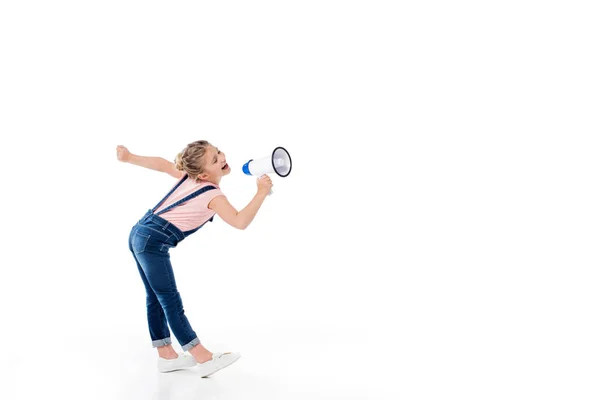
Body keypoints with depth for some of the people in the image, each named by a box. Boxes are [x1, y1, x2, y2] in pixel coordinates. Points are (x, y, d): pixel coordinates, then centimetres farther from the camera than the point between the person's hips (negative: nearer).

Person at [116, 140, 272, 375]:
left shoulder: (189, 175, 7)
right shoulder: (213, 196, -17)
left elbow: (162, 164, 17)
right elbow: (240, 222, -28)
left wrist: (129, 158, 27)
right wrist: (261, 193, -26)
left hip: (140, 234, 10)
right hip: (153, 242, -10)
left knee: (156, 299, 13)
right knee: (171, 301, -7)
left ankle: (166, 356, 21)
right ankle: (203, 359, -4)